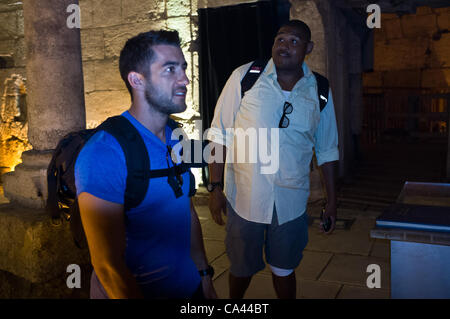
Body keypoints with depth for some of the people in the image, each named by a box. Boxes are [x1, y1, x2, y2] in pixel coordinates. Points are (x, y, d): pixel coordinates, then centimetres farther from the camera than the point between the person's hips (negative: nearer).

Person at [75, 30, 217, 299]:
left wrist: (204, 274, 8)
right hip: (133, 291, -6)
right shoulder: (102, 155, -25)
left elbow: (188, 211, 7)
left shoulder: (175, 137, -1)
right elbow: (108, 264, -23)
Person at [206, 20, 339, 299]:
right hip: (244, 199, -1)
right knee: (242, 269, 16)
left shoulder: (319, 91, 0)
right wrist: (215, 187, -8)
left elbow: (327, 150, 8)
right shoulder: (244, 77, -7)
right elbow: (220, 135, -4)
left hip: (291, 202, 1)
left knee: (284, 270, 16)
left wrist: (332, 201, 9)